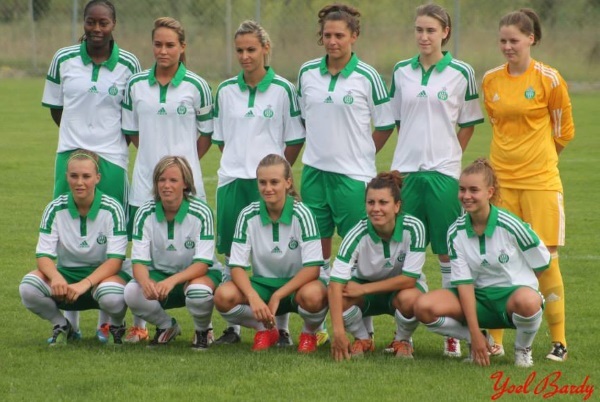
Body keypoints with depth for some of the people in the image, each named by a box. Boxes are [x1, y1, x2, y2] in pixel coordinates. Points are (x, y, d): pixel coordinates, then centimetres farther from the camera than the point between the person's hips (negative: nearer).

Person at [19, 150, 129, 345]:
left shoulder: (112, 209, -13)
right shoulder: (55, 209, -6)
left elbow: (115, 259, -17)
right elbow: (44, 255, -9)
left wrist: (85, 284, -33)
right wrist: (55, 277, -33)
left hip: (102, 274, -2)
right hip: (66, 274, 2)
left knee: (111, 296, -39)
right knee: (28, 287, -29)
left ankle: (117, 326, 0)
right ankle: (62, 326, 2)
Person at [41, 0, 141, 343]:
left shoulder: (128, 65, -2)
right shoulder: (63, 60, 2)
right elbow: (55, 107, 10)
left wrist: (109, 138, 0)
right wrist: (79, 136, 5)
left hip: (112, 159, -1)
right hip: (70, 155, 1)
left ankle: (107, 320, 9)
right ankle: (69, 318, 10)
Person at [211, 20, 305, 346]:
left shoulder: (283, 90, -2)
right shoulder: (226, 91, 7)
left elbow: (295, 140, 3)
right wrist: (239, 162, 8)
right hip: (232, 181, 3)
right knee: (231, 254, 5)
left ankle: (281, 328, 2)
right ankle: (232, 327, 12)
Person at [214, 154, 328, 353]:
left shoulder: (301, 214, -15)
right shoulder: (248, 216, -8)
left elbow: (312, 268, -19)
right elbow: (237, 266, -10)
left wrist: (277, 296, -27)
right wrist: (253, 298, -29)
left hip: (297, 284, -2)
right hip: (263, 284, 3)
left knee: (313, 295, -39)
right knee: (224, 296, -27)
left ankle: (309, 333, -1)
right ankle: (265, 329, 5)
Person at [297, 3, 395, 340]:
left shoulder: (367, 77, -5)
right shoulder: (307, 73, 5)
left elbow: (385, 125, 3)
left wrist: (360, 156, 5)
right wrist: (321, 147, 13)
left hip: (353, 175, -4)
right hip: (314, 171, 4)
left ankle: (364, 328, 1)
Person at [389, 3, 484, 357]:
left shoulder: (461, 73, -1)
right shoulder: (402, 72, 7)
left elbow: (469, 124, 6)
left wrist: (447, 154, 1)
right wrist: (411, 151, 8)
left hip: (443, 172, -3)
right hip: (406, 169, 3)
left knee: (448, 250, -1)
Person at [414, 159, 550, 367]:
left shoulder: (509, 226, -14)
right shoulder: (456, 232, -5)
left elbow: (542, 263, -3)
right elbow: (464, 282, -8)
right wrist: (475, 334, -15)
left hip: (513, 294, -3)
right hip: (478, 298, 3)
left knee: (527, 301, -42)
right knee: (424, 307, -23)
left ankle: (523, 348, -6)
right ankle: (479, 342, 3)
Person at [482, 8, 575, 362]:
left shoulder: (549, 79, -4)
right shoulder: (491, 81, 6)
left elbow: (564, 130, 7)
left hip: (540, 179, -3)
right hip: (501, 179, 3)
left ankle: (559, 341, 3)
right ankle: (494, 339, 6)